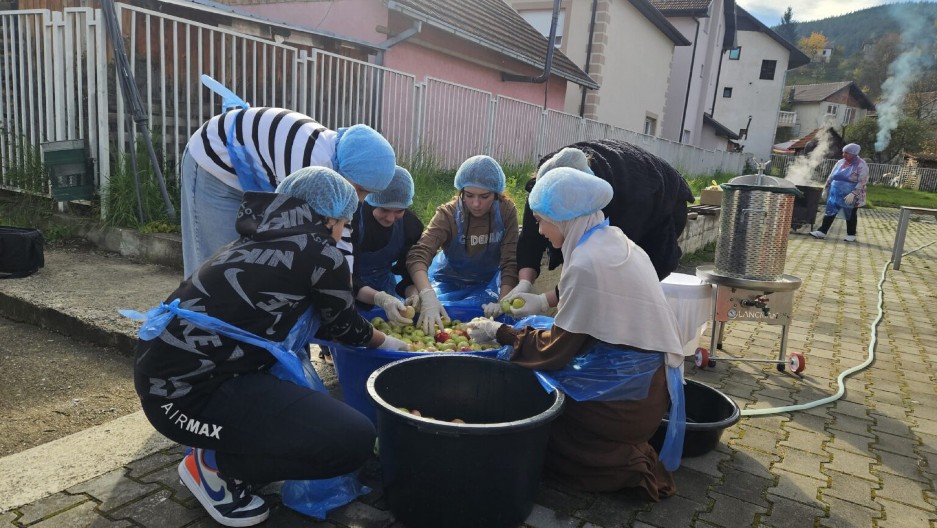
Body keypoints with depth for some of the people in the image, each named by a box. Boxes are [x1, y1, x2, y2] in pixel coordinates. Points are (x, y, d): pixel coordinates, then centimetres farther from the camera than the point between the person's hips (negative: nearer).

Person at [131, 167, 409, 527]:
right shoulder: (319, 253, -9)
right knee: (355, 439, -12)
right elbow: (343, 326, 8)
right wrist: (386, 342, 28)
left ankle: (228, 441, 19)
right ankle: (212, 463, 6)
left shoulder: (264, 238, 15)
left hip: (168, 366, 10)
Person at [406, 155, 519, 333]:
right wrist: (427, 296, -55)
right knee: (440, 321, -22)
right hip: (449, 282, -1)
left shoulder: (506, 211, -19)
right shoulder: (448, 214, -24)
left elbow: (510, 262, -22)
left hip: (487, 283, 1)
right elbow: (418, 255, -38)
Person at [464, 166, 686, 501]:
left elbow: (554, 349, -13)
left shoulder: (586, 263, -21)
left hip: (625, 392, -9)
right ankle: (630, 453, 12)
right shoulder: (616, 242, 5)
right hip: (647, 379, 9)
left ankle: (628, 466, 0)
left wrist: (499, 333, -1)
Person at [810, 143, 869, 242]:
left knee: (850, 215, 7)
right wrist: (826, 188, 13)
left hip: (850, 197, -5)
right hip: (835, 194, 5)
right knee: (829, 212, 2)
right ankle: (822, 231, 5)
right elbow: (831, 176, 15)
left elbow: (862, 182, -19)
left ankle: (851, 235, 19)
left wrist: (853, 194, -27)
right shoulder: (840, 162, 7)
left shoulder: (861, 165, -12)